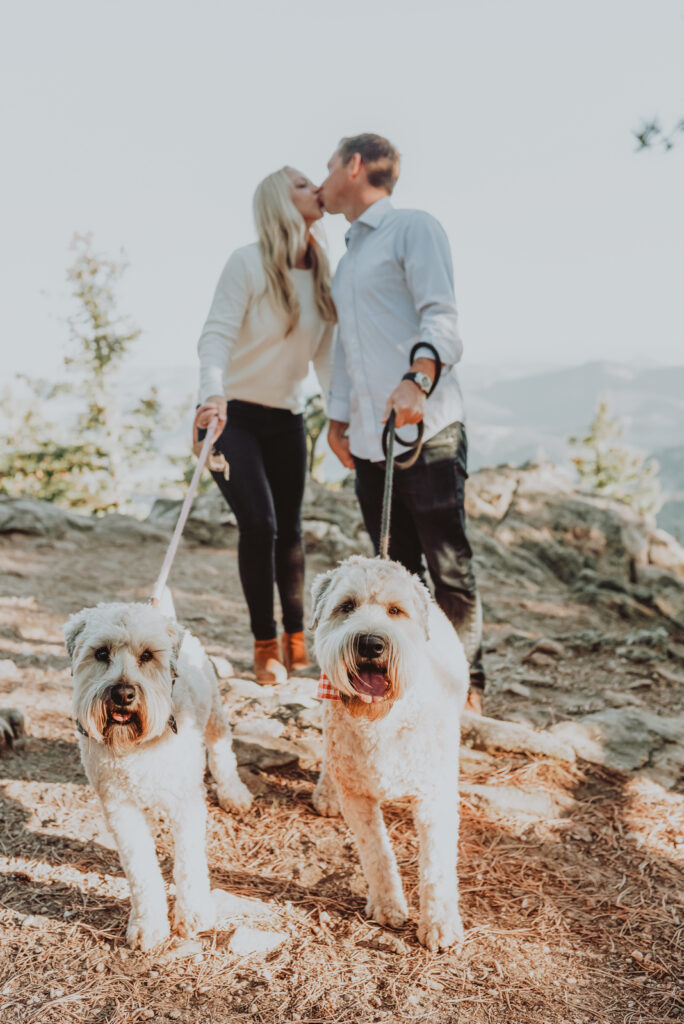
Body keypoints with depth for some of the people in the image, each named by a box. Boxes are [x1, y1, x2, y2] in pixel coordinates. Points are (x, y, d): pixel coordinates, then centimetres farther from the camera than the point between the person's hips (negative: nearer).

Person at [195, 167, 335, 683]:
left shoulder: (323, 273, 4)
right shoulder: (249, 262, -13)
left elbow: (326, 352, 8)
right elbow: (216, 335, -21)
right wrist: (213, 394, -38)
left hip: (287, 417, 5)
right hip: (234, 416, -5)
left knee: (290, 528, 9)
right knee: (259, 523, -14)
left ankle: (296, 643, 21)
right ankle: (265, 646, 2)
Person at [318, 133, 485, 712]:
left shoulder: (413, 228, 2)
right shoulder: (347, 260, 26)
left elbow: (441, 315, -11)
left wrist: (417, 380, -28)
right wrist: (338, 415, 23)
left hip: (427, 427, -7)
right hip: (370, 438, 8)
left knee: (449, 567, -4)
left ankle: (467, 687, 8)